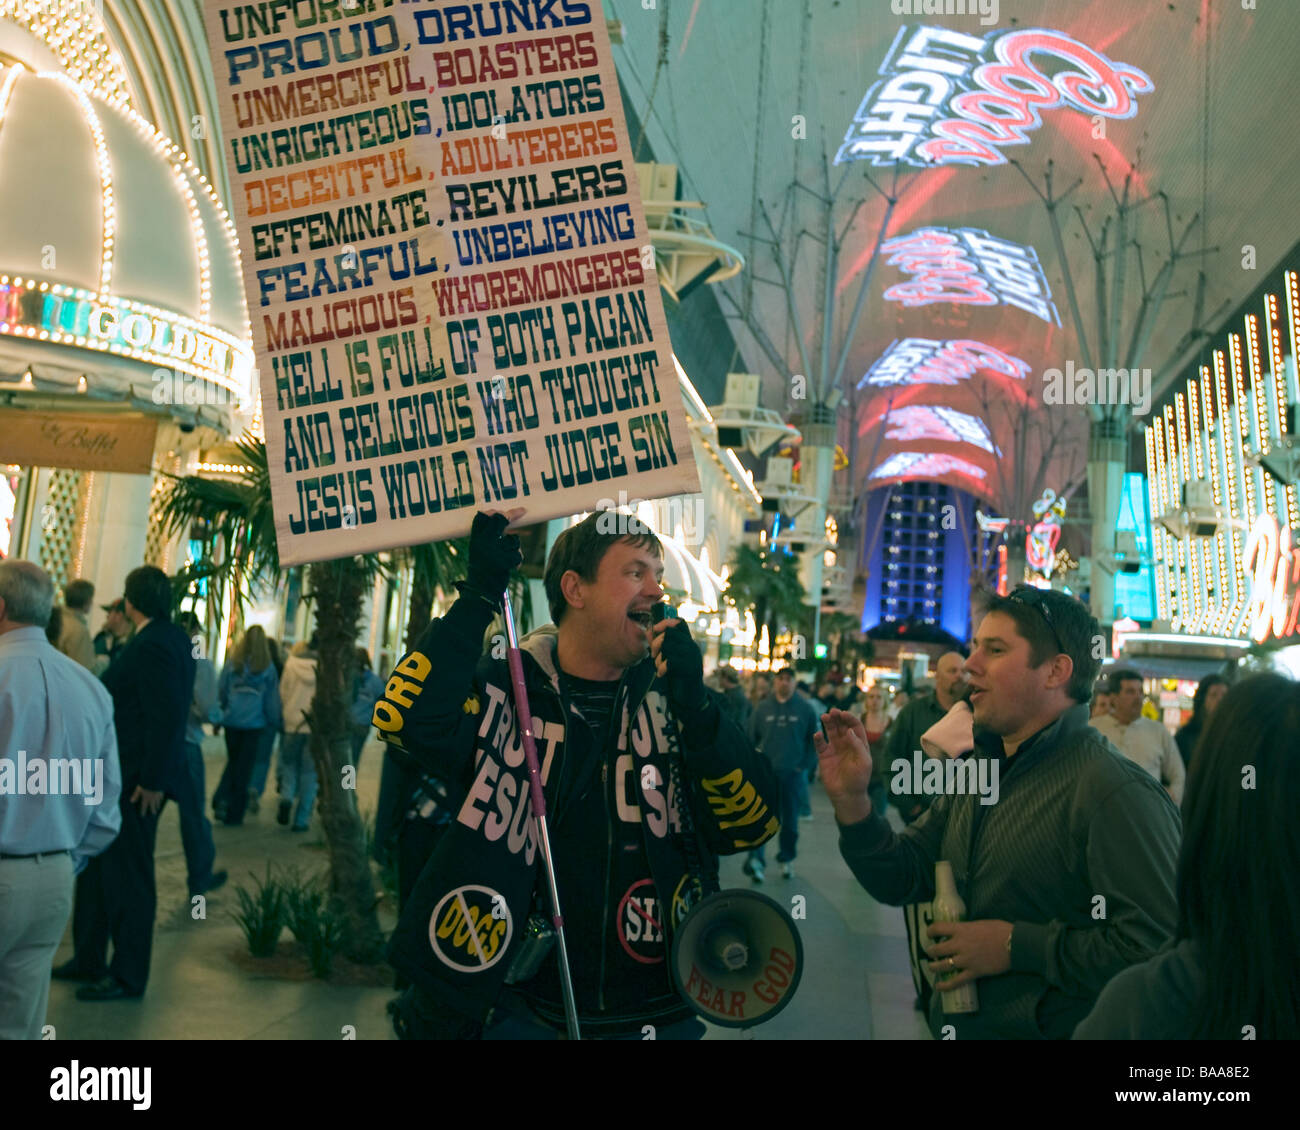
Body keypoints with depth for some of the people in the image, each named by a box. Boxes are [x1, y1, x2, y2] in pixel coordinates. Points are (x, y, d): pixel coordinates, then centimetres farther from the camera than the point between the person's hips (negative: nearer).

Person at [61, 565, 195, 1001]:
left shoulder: (154, 645, -21)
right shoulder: (171, 638, 10)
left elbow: (167, 718, -25)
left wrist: (152, 781, -22)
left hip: (137, 780, -10)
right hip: (122, 773, 10)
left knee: (128, 876, 2)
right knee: (96, 867, 19)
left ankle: (128, 977, 15)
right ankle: (88, 959, 33)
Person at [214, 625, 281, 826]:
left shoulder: (233, 662, -1)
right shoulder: (267, 668, -3)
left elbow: (221, 691, 4)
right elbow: (272, 700, 2)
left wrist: (220, 714, 16)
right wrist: (275, 723, 13)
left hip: (231, 721, 2)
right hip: (254, 723, -2)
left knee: (233, 761, 20)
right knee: (245, 766, 6)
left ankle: (222, 800, 0)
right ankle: (234, 814, 7)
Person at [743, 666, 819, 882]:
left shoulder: (806, 709, 1)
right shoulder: (762, 708, 4)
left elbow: (815, 740, 8)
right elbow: (750, 738, 8)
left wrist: (805, 765, 2)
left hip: (792, 773, 0)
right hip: (765, 772, 0)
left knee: (790, 819, 9)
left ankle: (787, 860, 21)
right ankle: (755, 859, -14)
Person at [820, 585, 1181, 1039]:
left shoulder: (1117, 791, -23)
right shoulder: (978, 767, 4)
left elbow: (1161, 945, -31)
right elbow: (901, 879, 4)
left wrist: (1017, 946, -26)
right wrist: (852, 803, -12)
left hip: (1055, 1028, -7)